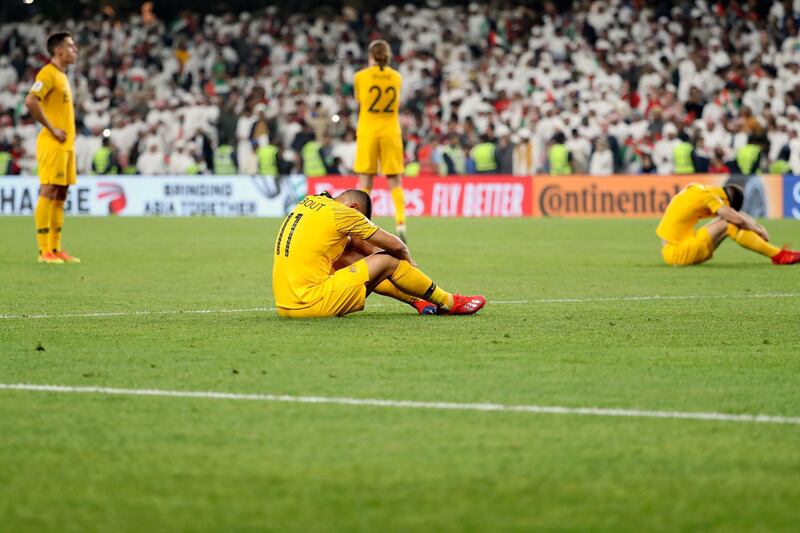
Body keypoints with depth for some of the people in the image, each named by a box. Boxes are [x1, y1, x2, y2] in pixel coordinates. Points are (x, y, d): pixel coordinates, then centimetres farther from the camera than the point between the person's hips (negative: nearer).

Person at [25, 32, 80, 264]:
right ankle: (44, 251, -9)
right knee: (48, 194, -9)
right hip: (52, 145, -9)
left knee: (60, 197, 9)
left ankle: (56, 248, 12)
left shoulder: (62, 76, 19)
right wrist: (52, 129, -19)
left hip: (66, 144, 9)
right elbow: (31, 101, -24)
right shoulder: (48, 74, -11)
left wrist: (67, 131, 14)